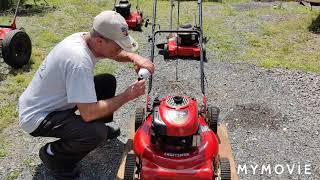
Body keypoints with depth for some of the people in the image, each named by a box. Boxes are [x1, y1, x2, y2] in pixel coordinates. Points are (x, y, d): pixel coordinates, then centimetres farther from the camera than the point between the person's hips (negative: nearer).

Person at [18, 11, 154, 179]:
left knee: (108, 81, 4)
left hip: (55, 100, 9)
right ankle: (53, 154, 0)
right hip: (37, 117, -9)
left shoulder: (83, 37, -8)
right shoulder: (79, 61, -36)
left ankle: (101, 128, 22)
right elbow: (89, 113, -35)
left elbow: (115, 53, 12)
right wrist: (127, 96, -25)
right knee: (97, 133, -28)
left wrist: (134, 57, -9)